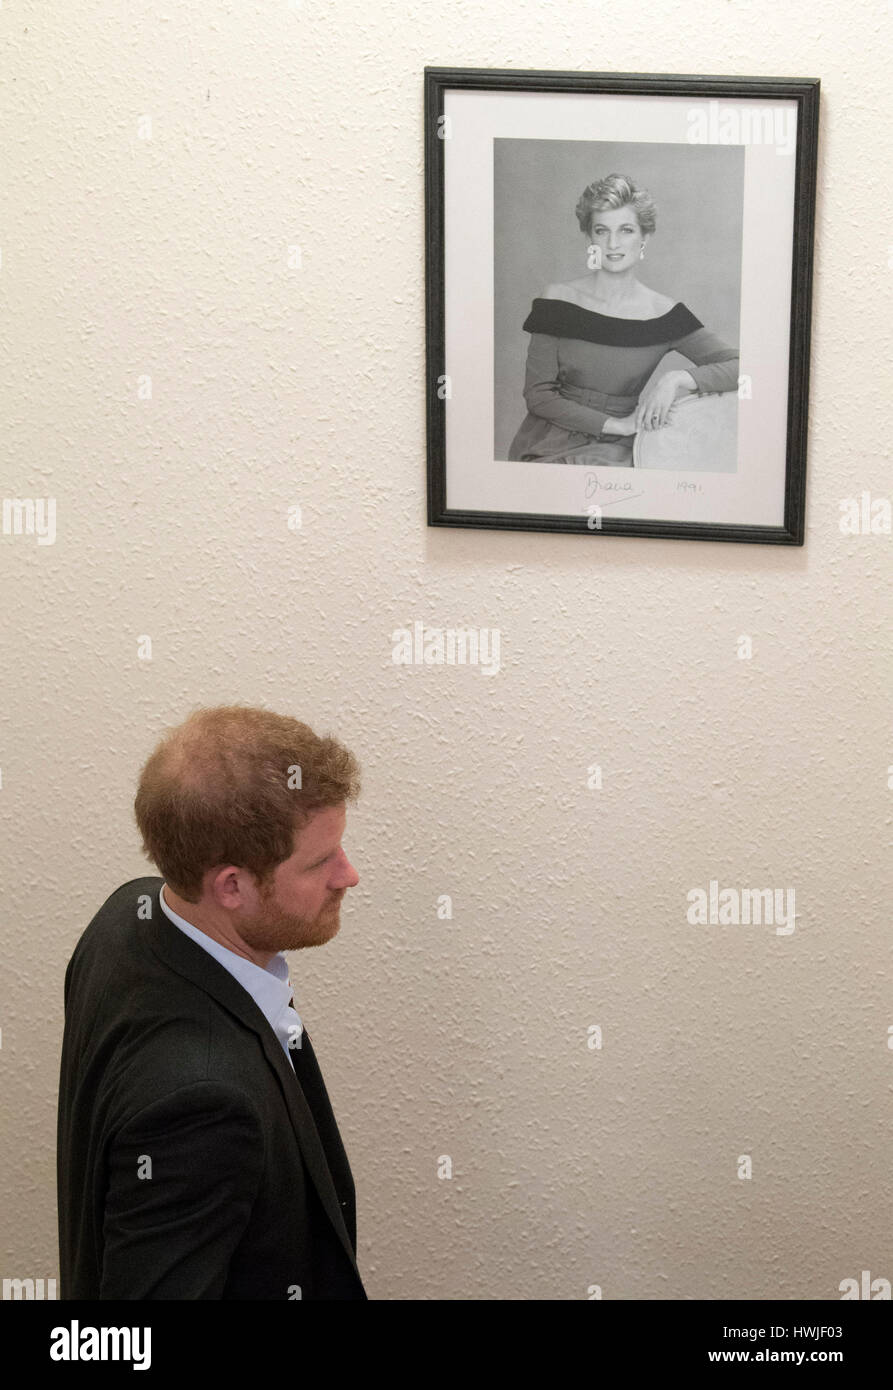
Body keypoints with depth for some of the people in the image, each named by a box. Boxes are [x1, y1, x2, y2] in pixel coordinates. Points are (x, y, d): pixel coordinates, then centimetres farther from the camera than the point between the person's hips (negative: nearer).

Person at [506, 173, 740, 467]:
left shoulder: (663, 315, 0)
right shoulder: (558, 300, 0)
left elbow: (739, 367, -4)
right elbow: (538, 395, -3)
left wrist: (678, 379, -21)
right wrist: (618, 423, -11)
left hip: (614, 453, 1)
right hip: (547, 451, -1)